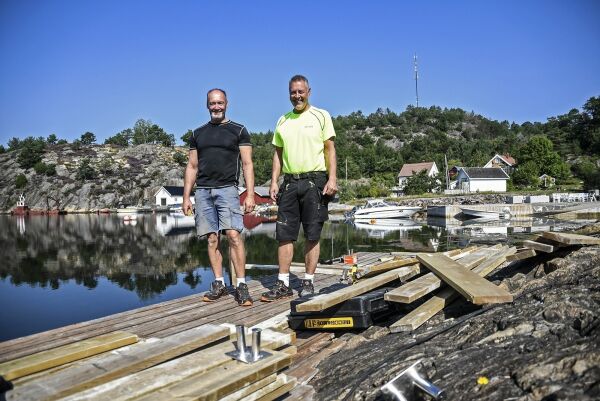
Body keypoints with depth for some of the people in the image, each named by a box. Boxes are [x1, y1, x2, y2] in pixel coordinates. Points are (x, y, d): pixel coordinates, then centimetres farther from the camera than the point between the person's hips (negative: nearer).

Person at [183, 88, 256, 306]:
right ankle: (219, 284, 11)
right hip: (203, 191, 4)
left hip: (227, 189, -3)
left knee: (233, 235, -15)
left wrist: (250, 194, -10)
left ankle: (241, 285, -9)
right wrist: (186, 197, 10)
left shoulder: (238, 131, 6)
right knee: (212, 239, 3)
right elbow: (192, 167, 17)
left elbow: (247, 164, 1)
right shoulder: (198, 134, 17)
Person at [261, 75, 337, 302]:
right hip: (289, 181, 4)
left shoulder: (321, 116, 4)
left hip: (314, 181, -4)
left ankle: (308, 283, 12)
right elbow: (278, 153, 16)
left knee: (312, 235, 2)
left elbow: (330, 149, -1)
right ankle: (283, 285, 10)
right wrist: (274, 181, 6)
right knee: (284, 234, 2)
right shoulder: (282, 121, 15)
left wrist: (332, 178, -11)